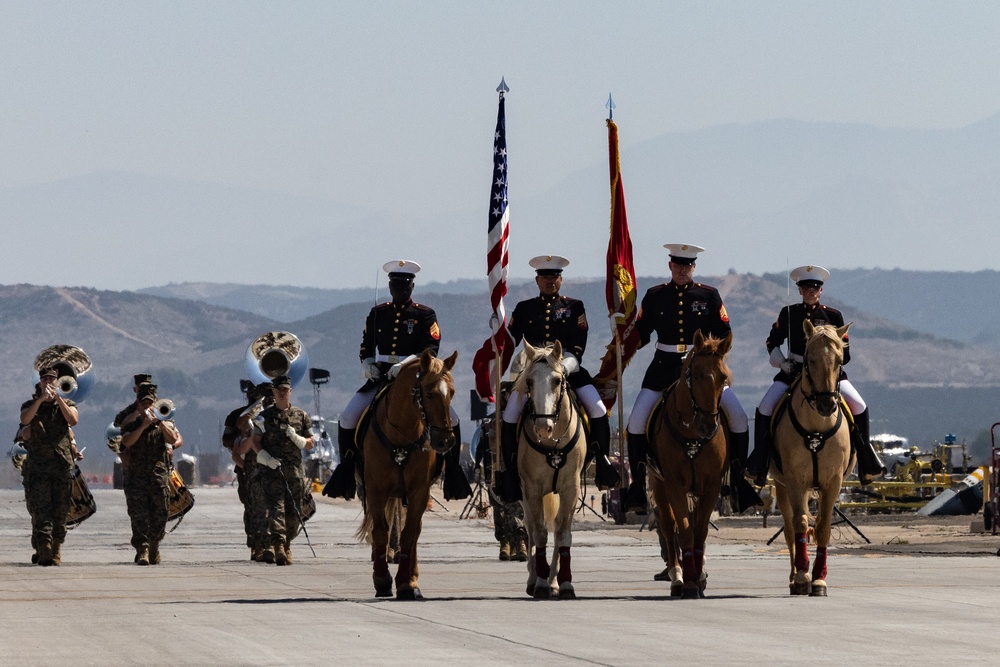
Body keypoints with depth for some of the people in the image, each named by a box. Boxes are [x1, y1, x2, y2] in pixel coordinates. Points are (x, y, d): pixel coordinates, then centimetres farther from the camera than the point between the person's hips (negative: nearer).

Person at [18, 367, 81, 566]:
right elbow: (25, 419, -12)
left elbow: (73, 420, -8)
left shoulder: (66, 404, 13)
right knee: (40, 510, -11)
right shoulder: (30, 405, 11)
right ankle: (44, 550, -17)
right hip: (37, 466, -1)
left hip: (63, 465, 1)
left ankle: (56, 550, 8)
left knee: (60, 512, 1)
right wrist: (41, 399, -18)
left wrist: (58, 399, -13)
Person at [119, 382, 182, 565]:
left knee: (160, 516, 4)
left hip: (160, 476, 1)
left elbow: (174, 439, -7)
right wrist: (143, 426, -15)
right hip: (136, 477, -1)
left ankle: (154, 548, 22)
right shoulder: (131, 425, 11)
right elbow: (127, 441, -8)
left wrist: (159, 421, -14)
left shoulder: (164, 423, 11)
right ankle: (142, 550, -15)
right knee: (139, 515, -11)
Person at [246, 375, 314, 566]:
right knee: (276, 508, -16)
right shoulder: (265, 416, 8)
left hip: (294, 470, 3)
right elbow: (254, 441, 7)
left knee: (294, 512, 3)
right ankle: (278, 546, -26)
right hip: (271, 469, -3)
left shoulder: (301, 416, 13)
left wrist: (296, 438, -7)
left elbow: (310, 444, 14)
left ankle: (286, 544, 20)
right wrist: (265, 457, -11)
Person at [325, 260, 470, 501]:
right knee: (348, 418, -13)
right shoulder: (378, 313, 11)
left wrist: (407, 364, -24)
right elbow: (366, 346, 18)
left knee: (449, 418, -18)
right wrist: (367, 364, -4)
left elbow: (431, 349, -9)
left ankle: (452, 470, -3)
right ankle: (347, 470, 3)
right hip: (381, 378, 2)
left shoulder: (425, 315, 2)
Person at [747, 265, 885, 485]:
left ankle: (867, 465, -3)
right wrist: (781, 362, -3)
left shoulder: (833, 316, 3)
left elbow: (844, 353, 3)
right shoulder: (788, 314, 5)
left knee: (859, 406, -17)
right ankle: (759, 465, -9)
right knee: (765, 408, -20)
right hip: (793, 372, 1)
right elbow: (772, 342, 14)